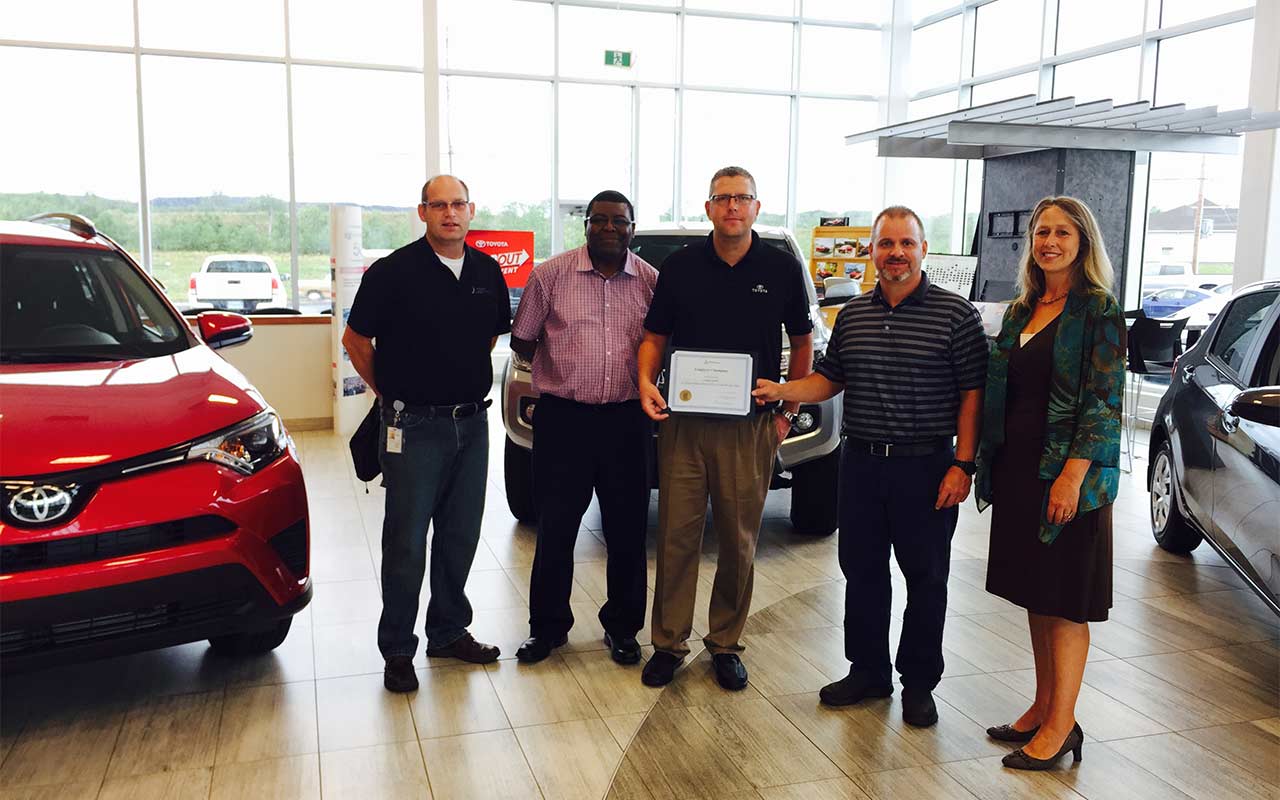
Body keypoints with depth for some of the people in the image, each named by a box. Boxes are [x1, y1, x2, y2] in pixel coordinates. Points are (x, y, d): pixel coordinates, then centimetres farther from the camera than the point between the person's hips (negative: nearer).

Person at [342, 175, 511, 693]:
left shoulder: (488, 272, 6)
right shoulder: (394, 272, -9)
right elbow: (356, 340, -1)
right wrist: (390, 394, 5)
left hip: (472, 421, 5)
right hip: (414, 426, -5)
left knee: (461, 535, 13)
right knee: (407, 542, 2)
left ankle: (449, 631, 29)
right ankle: (397, 650, 16)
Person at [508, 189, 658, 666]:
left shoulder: (652, 281, 5)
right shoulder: (552, 275, 0)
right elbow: (522, 341, 8)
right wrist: (558, 368, 2)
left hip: (628, 418, 2)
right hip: (563, 417, -1)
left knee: (627, 530, 8)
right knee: (555, 528, 6)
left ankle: (622, 627, 26)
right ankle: (548, 627, 23)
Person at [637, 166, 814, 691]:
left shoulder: (782, 269, 4)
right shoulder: (680, 267, 5)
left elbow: (802, 342, 12)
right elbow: (654, 336, 9)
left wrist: (787, 412, 7)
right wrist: (646, 382, -11)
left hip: (750, 429, 0)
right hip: (683, 422, 1)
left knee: (739, 542, 7)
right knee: (676, 537, 3)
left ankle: (725, 644, 23)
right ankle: (668, 643, 16)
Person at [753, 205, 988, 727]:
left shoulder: (955, 313, -5)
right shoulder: (852, 315, 9)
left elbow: (972, 394, -7)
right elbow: (830, 379, 15)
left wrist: (963, 464, -13)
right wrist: (780, 391, -2)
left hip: (926, 467, -4)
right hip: (861, 463, 4)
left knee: (925, 578, 7)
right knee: (862, 571, 12)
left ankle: (919, 683, 23)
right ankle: (868, 671, 29)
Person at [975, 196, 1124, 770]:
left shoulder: (1098, 310, -8)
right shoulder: (1020, 311, 13)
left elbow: (1103, 401, -14)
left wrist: (1073, 475, -21)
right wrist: (986, 463, 11)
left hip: (1068, 473, -7)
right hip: (1018, 469, 7)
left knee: (1065, 602, 1)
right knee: (1035, 596, 14)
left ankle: (1061, 724, 12)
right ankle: (1043, 707, 27)